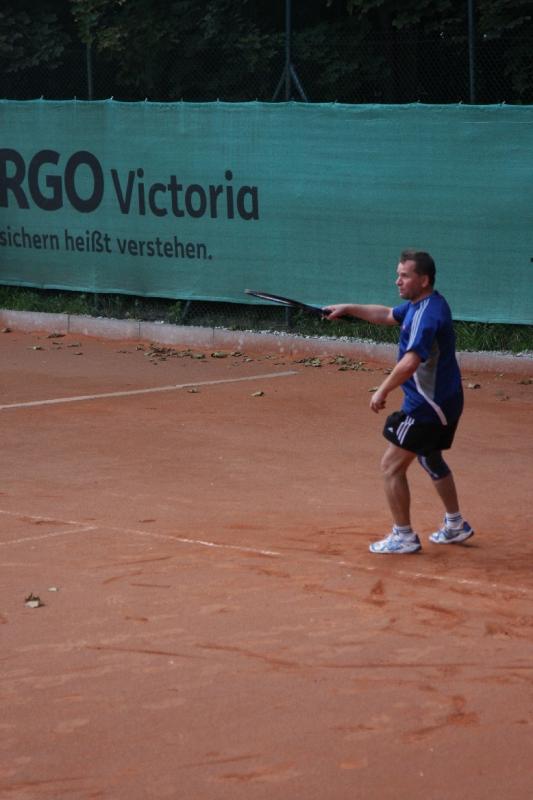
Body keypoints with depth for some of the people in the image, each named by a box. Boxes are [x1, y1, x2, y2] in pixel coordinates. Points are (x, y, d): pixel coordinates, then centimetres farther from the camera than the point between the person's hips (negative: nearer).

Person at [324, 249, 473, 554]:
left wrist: (383, 392, -27)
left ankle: (404, 537, 3)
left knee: (392, 466, -4)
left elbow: (410, 362, -36)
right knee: (431, 459, 28)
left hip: (427, 407, -11)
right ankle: (455, 526, 40)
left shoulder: (428, 314, -25)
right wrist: (348, 309, 18)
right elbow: (388, 315, 26)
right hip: (445, 401, 11)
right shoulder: (418, 305, 7)